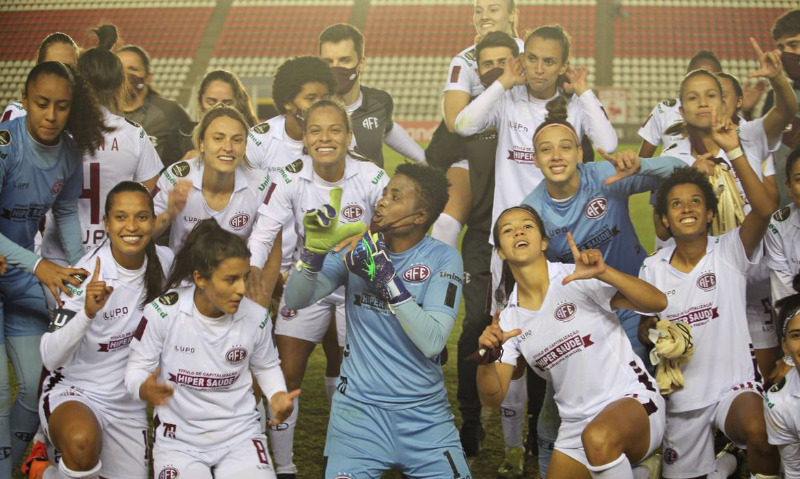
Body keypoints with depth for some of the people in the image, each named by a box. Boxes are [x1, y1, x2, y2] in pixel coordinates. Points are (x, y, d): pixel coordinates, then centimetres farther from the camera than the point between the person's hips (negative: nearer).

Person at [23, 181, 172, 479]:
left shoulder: (164, 260, -6)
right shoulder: (87, 275, -20)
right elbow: (51, 359, -25)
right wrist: (87, 313, -38)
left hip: (128, 401, 6)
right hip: (74, 391, -6)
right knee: (82, 441, -38)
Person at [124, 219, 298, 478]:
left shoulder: (256, 317, -8)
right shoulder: (163, 312, -16)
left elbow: (266, 366, 12)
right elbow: (136, 369, -6)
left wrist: (278, 396, -8)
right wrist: (145, 390, -29)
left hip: (239, 434, 2)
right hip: (178, 439, -2)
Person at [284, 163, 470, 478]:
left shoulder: (443, 259, -5)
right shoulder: (359, 247, 2)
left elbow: (432, 342, -17)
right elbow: (296, 301, -5)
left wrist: (387, 278, -23)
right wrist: (315, 249, -21)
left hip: (424, 412, 0)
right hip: (359, 406, 0)